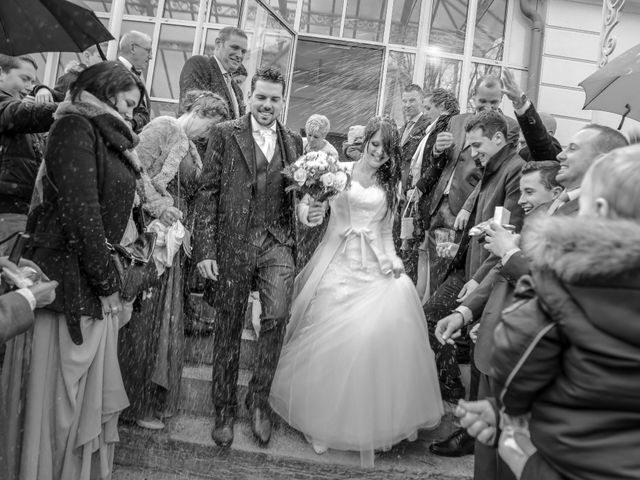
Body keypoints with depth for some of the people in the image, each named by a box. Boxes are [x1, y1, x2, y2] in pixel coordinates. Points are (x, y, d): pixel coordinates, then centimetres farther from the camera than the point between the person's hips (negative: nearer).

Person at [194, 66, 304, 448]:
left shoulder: (294, 142, 13)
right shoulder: (225, 134, 3)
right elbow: (208, 193, -2)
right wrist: (205, 250, -7)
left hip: (277, 242, 2)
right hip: (233, 242, -1)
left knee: (278, 315, -16)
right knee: (229, 327, 8)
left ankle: (260, 397, 9)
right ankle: (225, 408, 27)